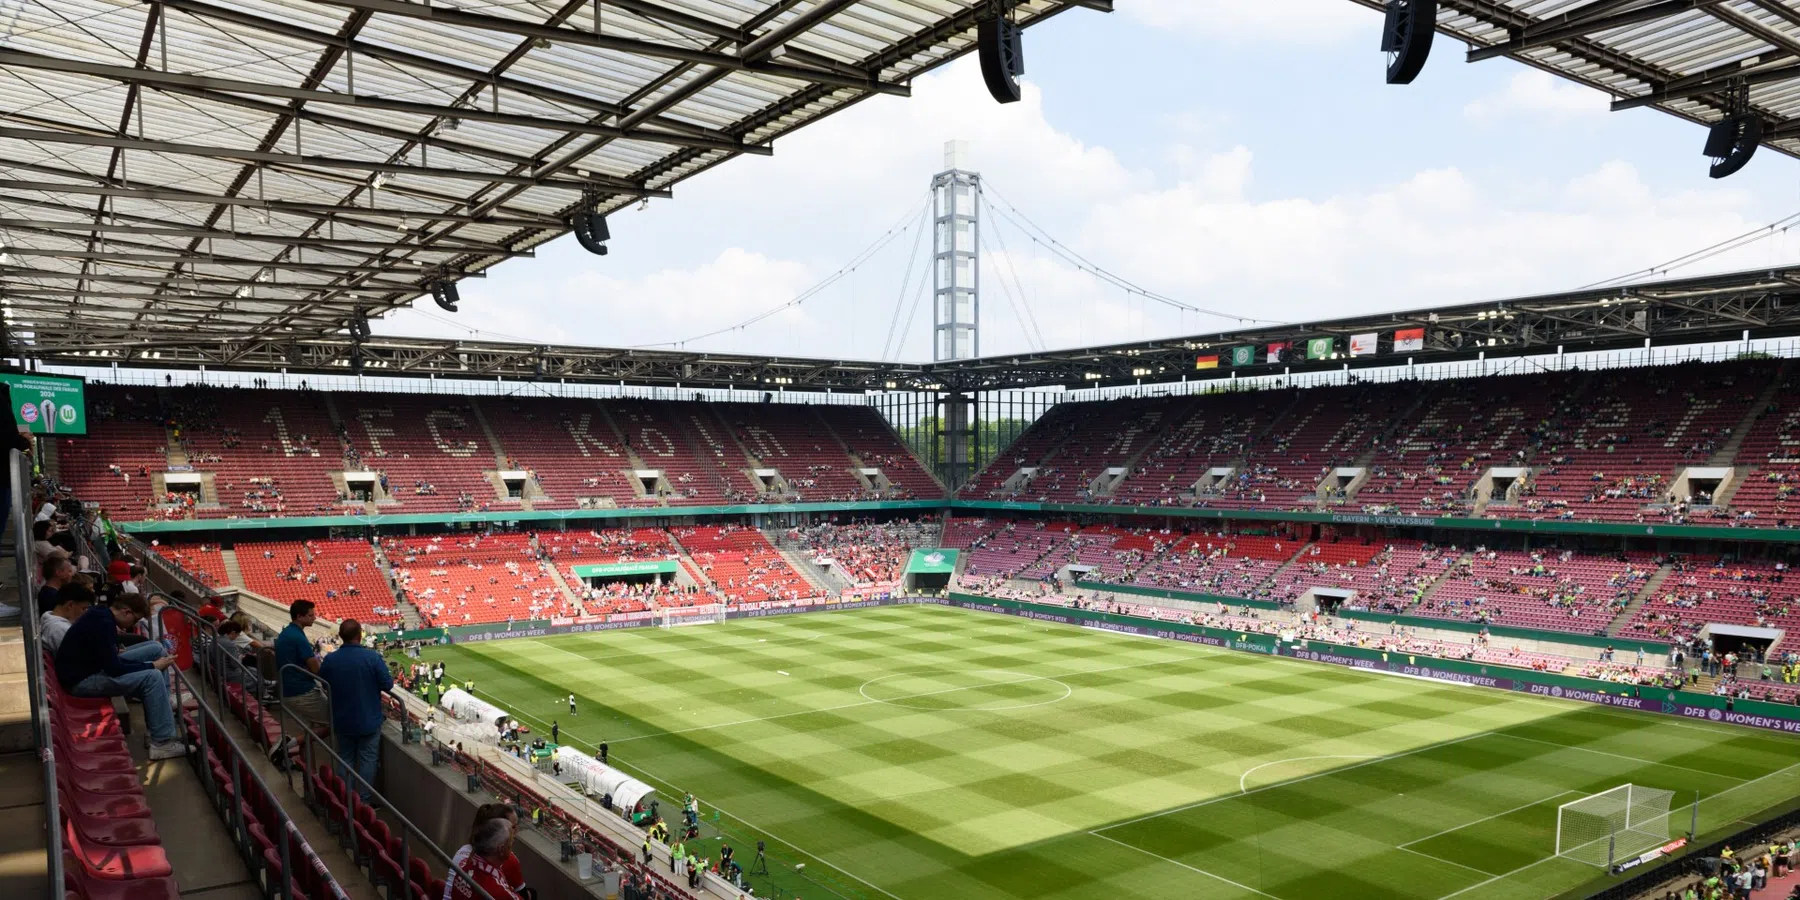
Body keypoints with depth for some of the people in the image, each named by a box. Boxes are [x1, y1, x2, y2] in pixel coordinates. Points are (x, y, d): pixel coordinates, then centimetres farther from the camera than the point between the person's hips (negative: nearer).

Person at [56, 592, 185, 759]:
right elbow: (114, 669, -24)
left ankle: (162, 731, 9)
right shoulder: (102, 624, -22)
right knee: (153, 677, -19)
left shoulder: (101, 617, 9)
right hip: (82, 680, -10)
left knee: (154, 672, 10)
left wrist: (150, 665, 5)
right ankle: (162, 742, -15)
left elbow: (113, 662, 16)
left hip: (90, 671, 10)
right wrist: (152, 666, -13)